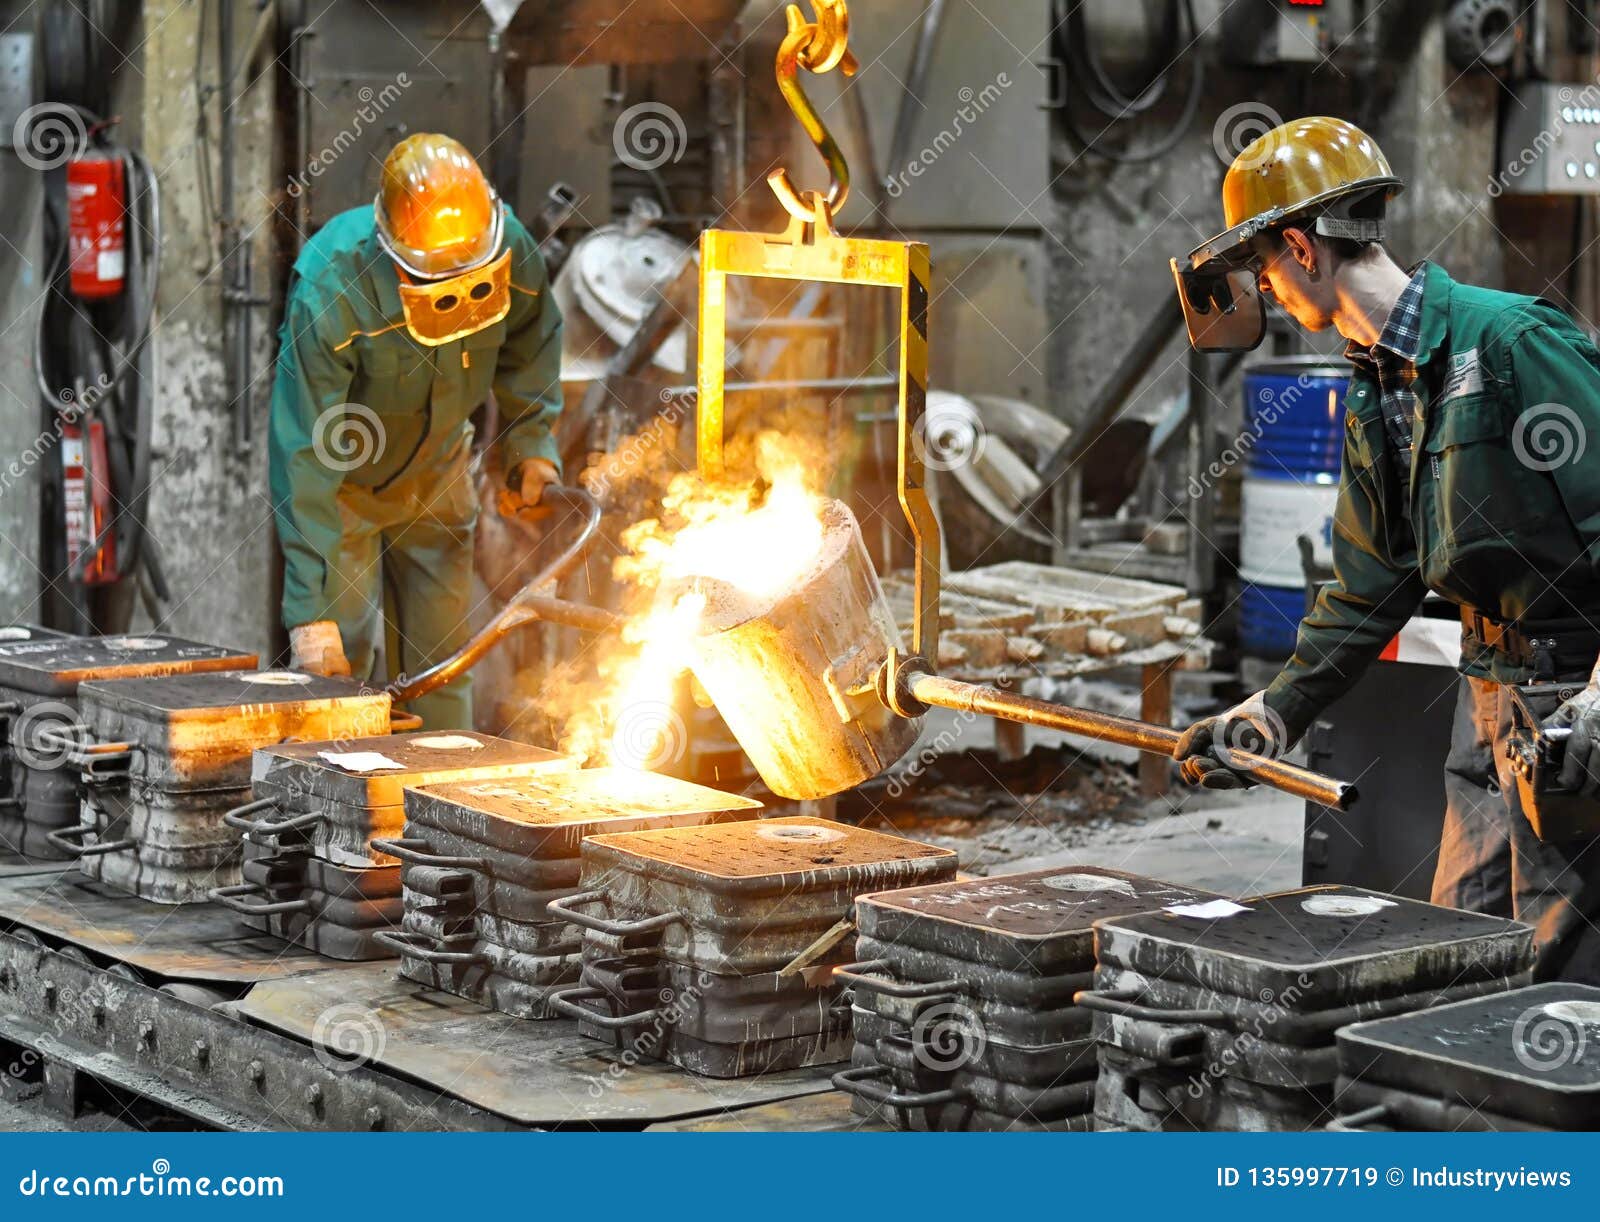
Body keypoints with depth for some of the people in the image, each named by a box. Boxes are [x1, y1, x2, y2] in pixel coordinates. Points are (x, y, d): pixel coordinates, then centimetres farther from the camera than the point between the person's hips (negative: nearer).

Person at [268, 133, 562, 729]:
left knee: (443, 657, 8)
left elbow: (528, 345, 3)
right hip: (342, 477, -4)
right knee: (332, 662, -10)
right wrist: (310, 610, -36)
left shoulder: (510, 250, -24)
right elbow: (304, 458, -35)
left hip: (437, 472, 4)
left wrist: (532, 445, -6)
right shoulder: (328, 294, -37)